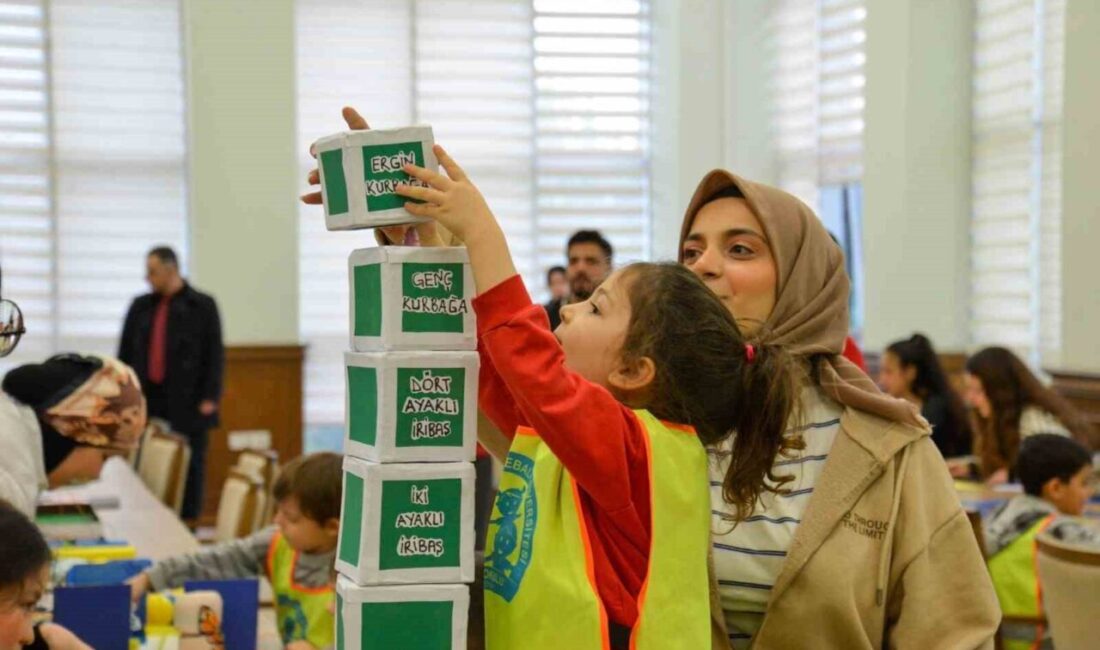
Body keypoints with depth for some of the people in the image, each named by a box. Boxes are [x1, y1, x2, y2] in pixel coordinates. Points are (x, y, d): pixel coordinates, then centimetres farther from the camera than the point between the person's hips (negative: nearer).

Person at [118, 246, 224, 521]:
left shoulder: (202, 306, 0)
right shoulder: (140, 306, 11)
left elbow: (215, 354, -3)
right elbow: (125, 352, 13)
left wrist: (209, 399, -9)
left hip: (187, 403, -3)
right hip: (147, 399, 3)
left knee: (190, 466, 2)